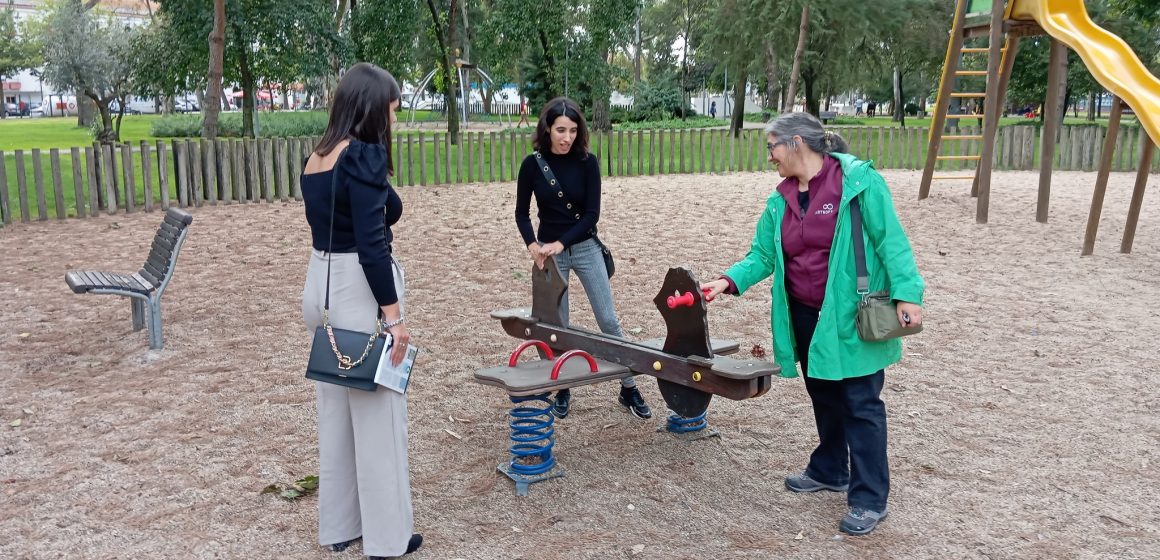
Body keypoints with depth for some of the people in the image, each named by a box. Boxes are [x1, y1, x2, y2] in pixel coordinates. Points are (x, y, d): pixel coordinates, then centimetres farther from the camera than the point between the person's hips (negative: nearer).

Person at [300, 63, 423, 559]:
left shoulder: (319, 155, 10)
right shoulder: (365, 155, -16)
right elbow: (371, 242, -21)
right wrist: (393, 314, -19)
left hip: (321, 283, 9)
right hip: (358, 290, -9)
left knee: (335, 409, 17)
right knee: (377, 413, 3)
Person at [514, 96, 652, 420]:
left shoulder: (587, 162, -9)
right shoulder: (533, 164, -7)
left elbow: (592, 213, -10)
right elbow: (522, 213, 1)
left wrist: (561, 243, -20)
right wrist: (532, 245, -15)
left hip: (585, 247, 0)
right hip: (549, 250, 0)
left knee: (609, 320, 1)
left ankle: (629, 389, 12)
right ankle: (562, 390, 23)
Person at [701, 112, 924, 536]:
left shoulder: (857, 181, -14)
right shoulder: (780, 199, 5)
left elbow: (891, 240, -14)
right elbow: (762, 256, 6)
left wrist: (906, 293, -21)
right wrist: (730, 281, -11)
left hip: (853, 315, -6)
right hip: (805, 314, 7)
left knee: (860, 403, 0)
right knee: (823, 396, 19)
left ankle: (869, 499, 9)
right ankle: (829, 470, 37)